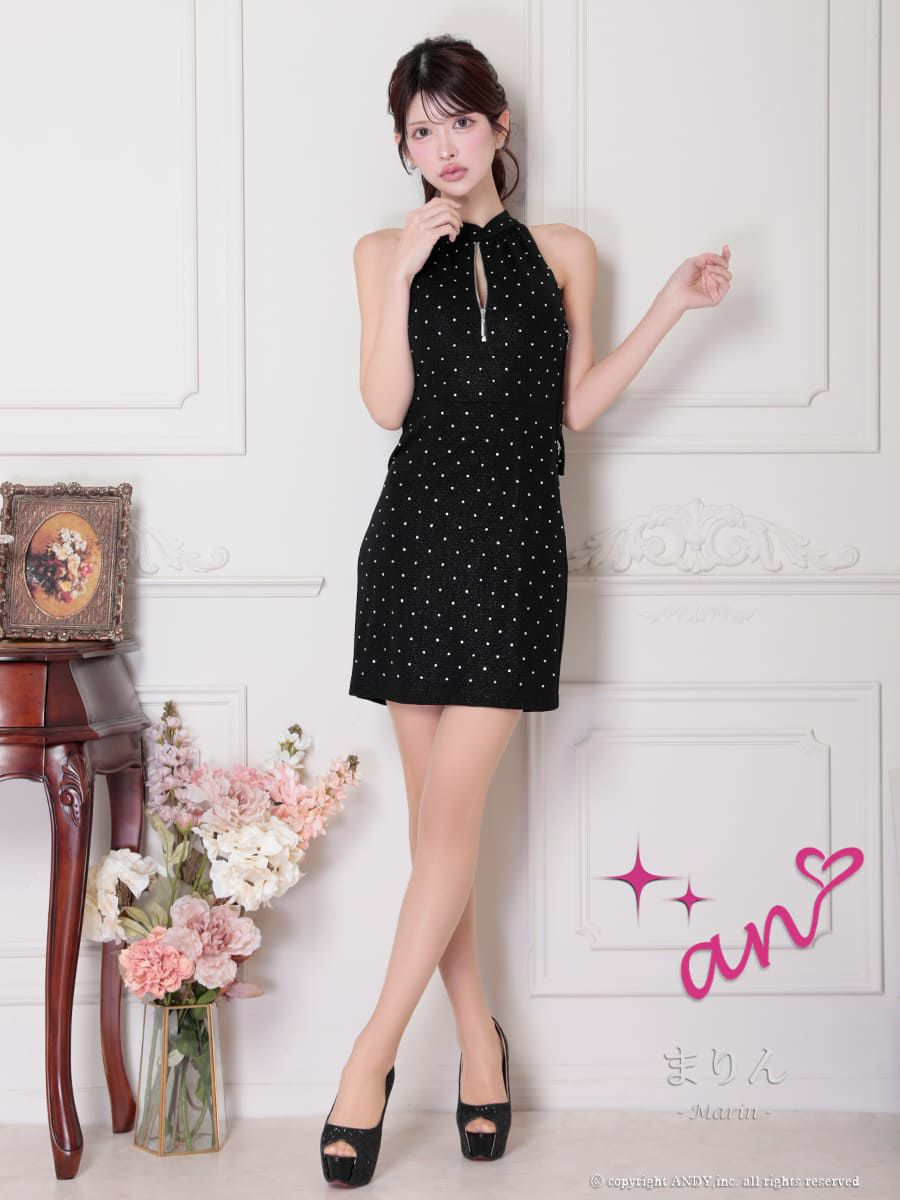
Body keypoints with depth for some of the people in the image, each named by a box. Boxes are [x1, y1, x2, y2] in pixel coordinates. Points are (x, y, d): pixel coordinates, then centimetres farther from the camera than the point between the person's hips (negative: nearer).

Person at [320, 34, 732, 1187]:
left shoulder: (563, 254, 12)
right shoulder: (384, 253, 10)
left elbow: (577, 406, 10)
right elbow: (386, 403, -2)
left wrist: (670, 307, 6)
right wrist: (405, 269, -9)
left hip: (515, 543, -1)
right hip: (416, 539, 1)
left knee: (450, 810, -8)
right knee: (436, 813, 4)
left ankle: (373, 1051, 0)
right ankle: (478, 1037, 17)